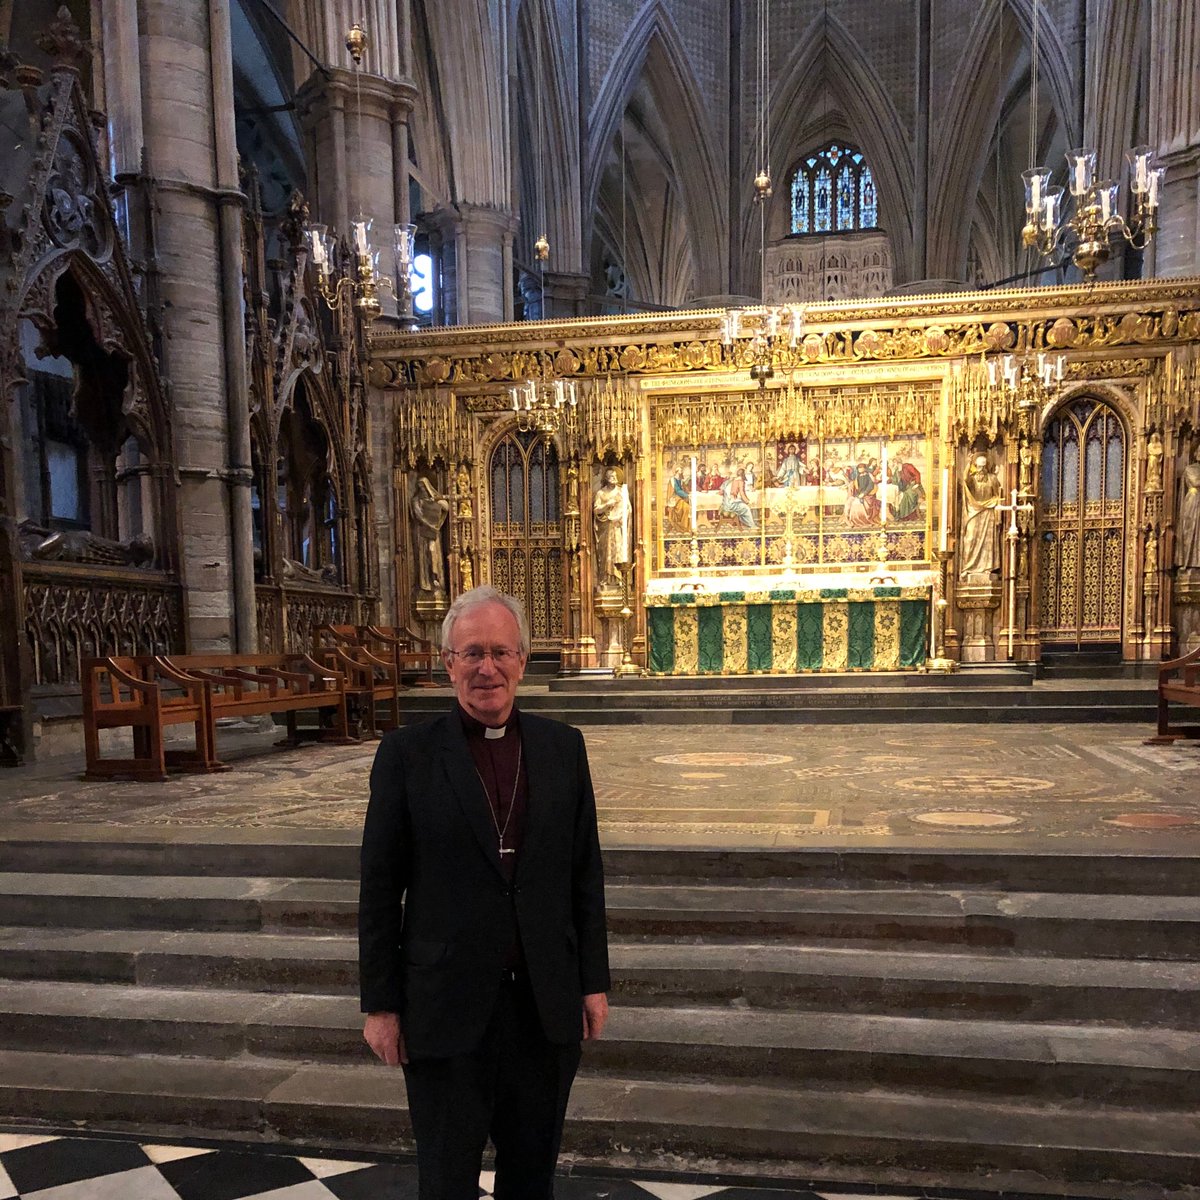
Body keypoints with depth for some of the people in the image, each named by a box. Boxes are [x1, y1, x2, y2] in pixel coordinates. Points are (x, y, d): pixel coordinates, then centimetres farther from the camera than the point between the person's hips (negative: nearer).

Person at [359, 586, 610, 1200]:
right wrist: (380, 1004, -4)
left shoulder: (563, 746, 1)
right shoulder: (407, 753, -7)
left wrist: (593, 981, 5)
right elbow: (379, 889, -4)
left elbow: (585, 873, 5)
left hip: (546, 1005, 3)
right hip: (447, 1009, -2)